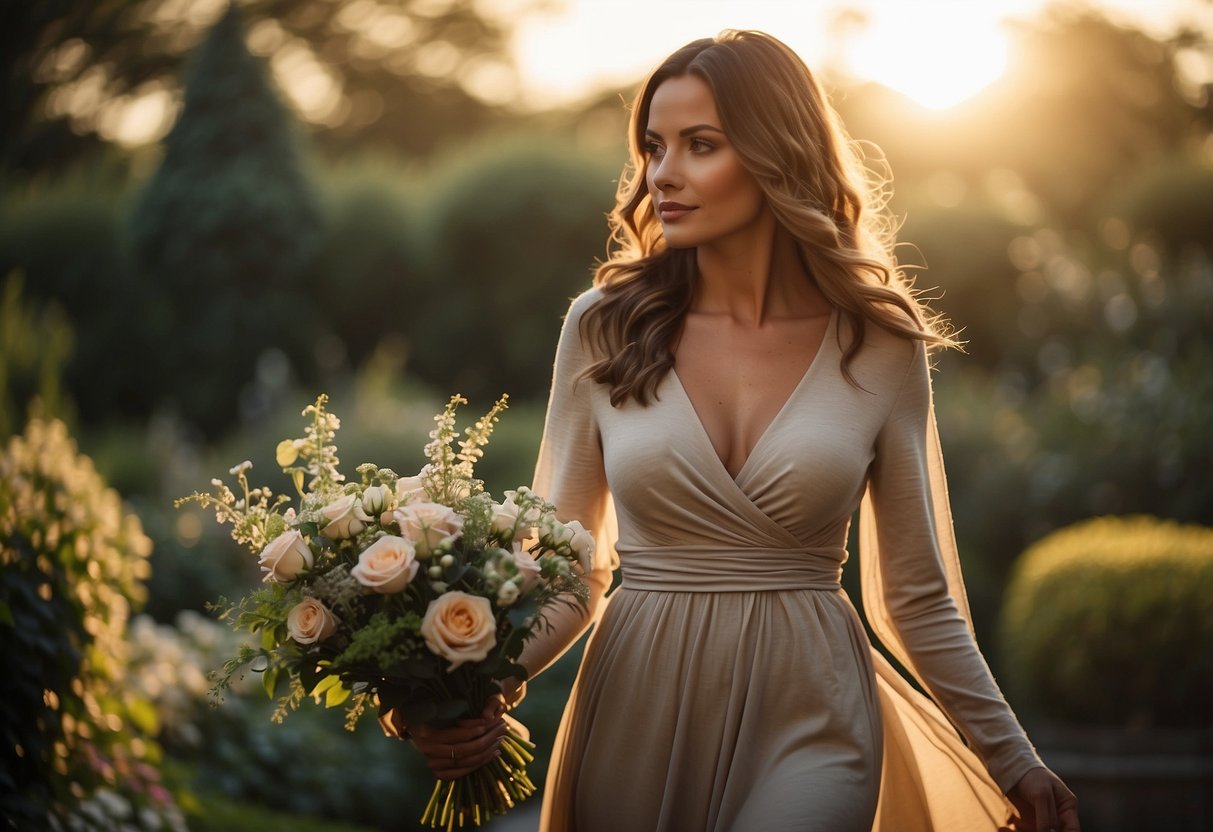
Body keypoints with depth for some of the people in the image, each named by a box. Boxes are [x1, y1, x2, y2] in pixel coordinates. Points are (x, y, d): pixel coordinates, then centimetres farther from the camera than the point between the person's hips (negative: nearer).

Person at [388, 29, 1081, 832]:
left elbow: (916, 596, 6)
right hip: (637, 714, 2)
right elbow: (570, 572, 3)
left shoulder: (880, 347, -2)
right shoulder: (604, 328, 0)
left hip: (809, 724, -1)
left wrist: (1017, 765, 6)